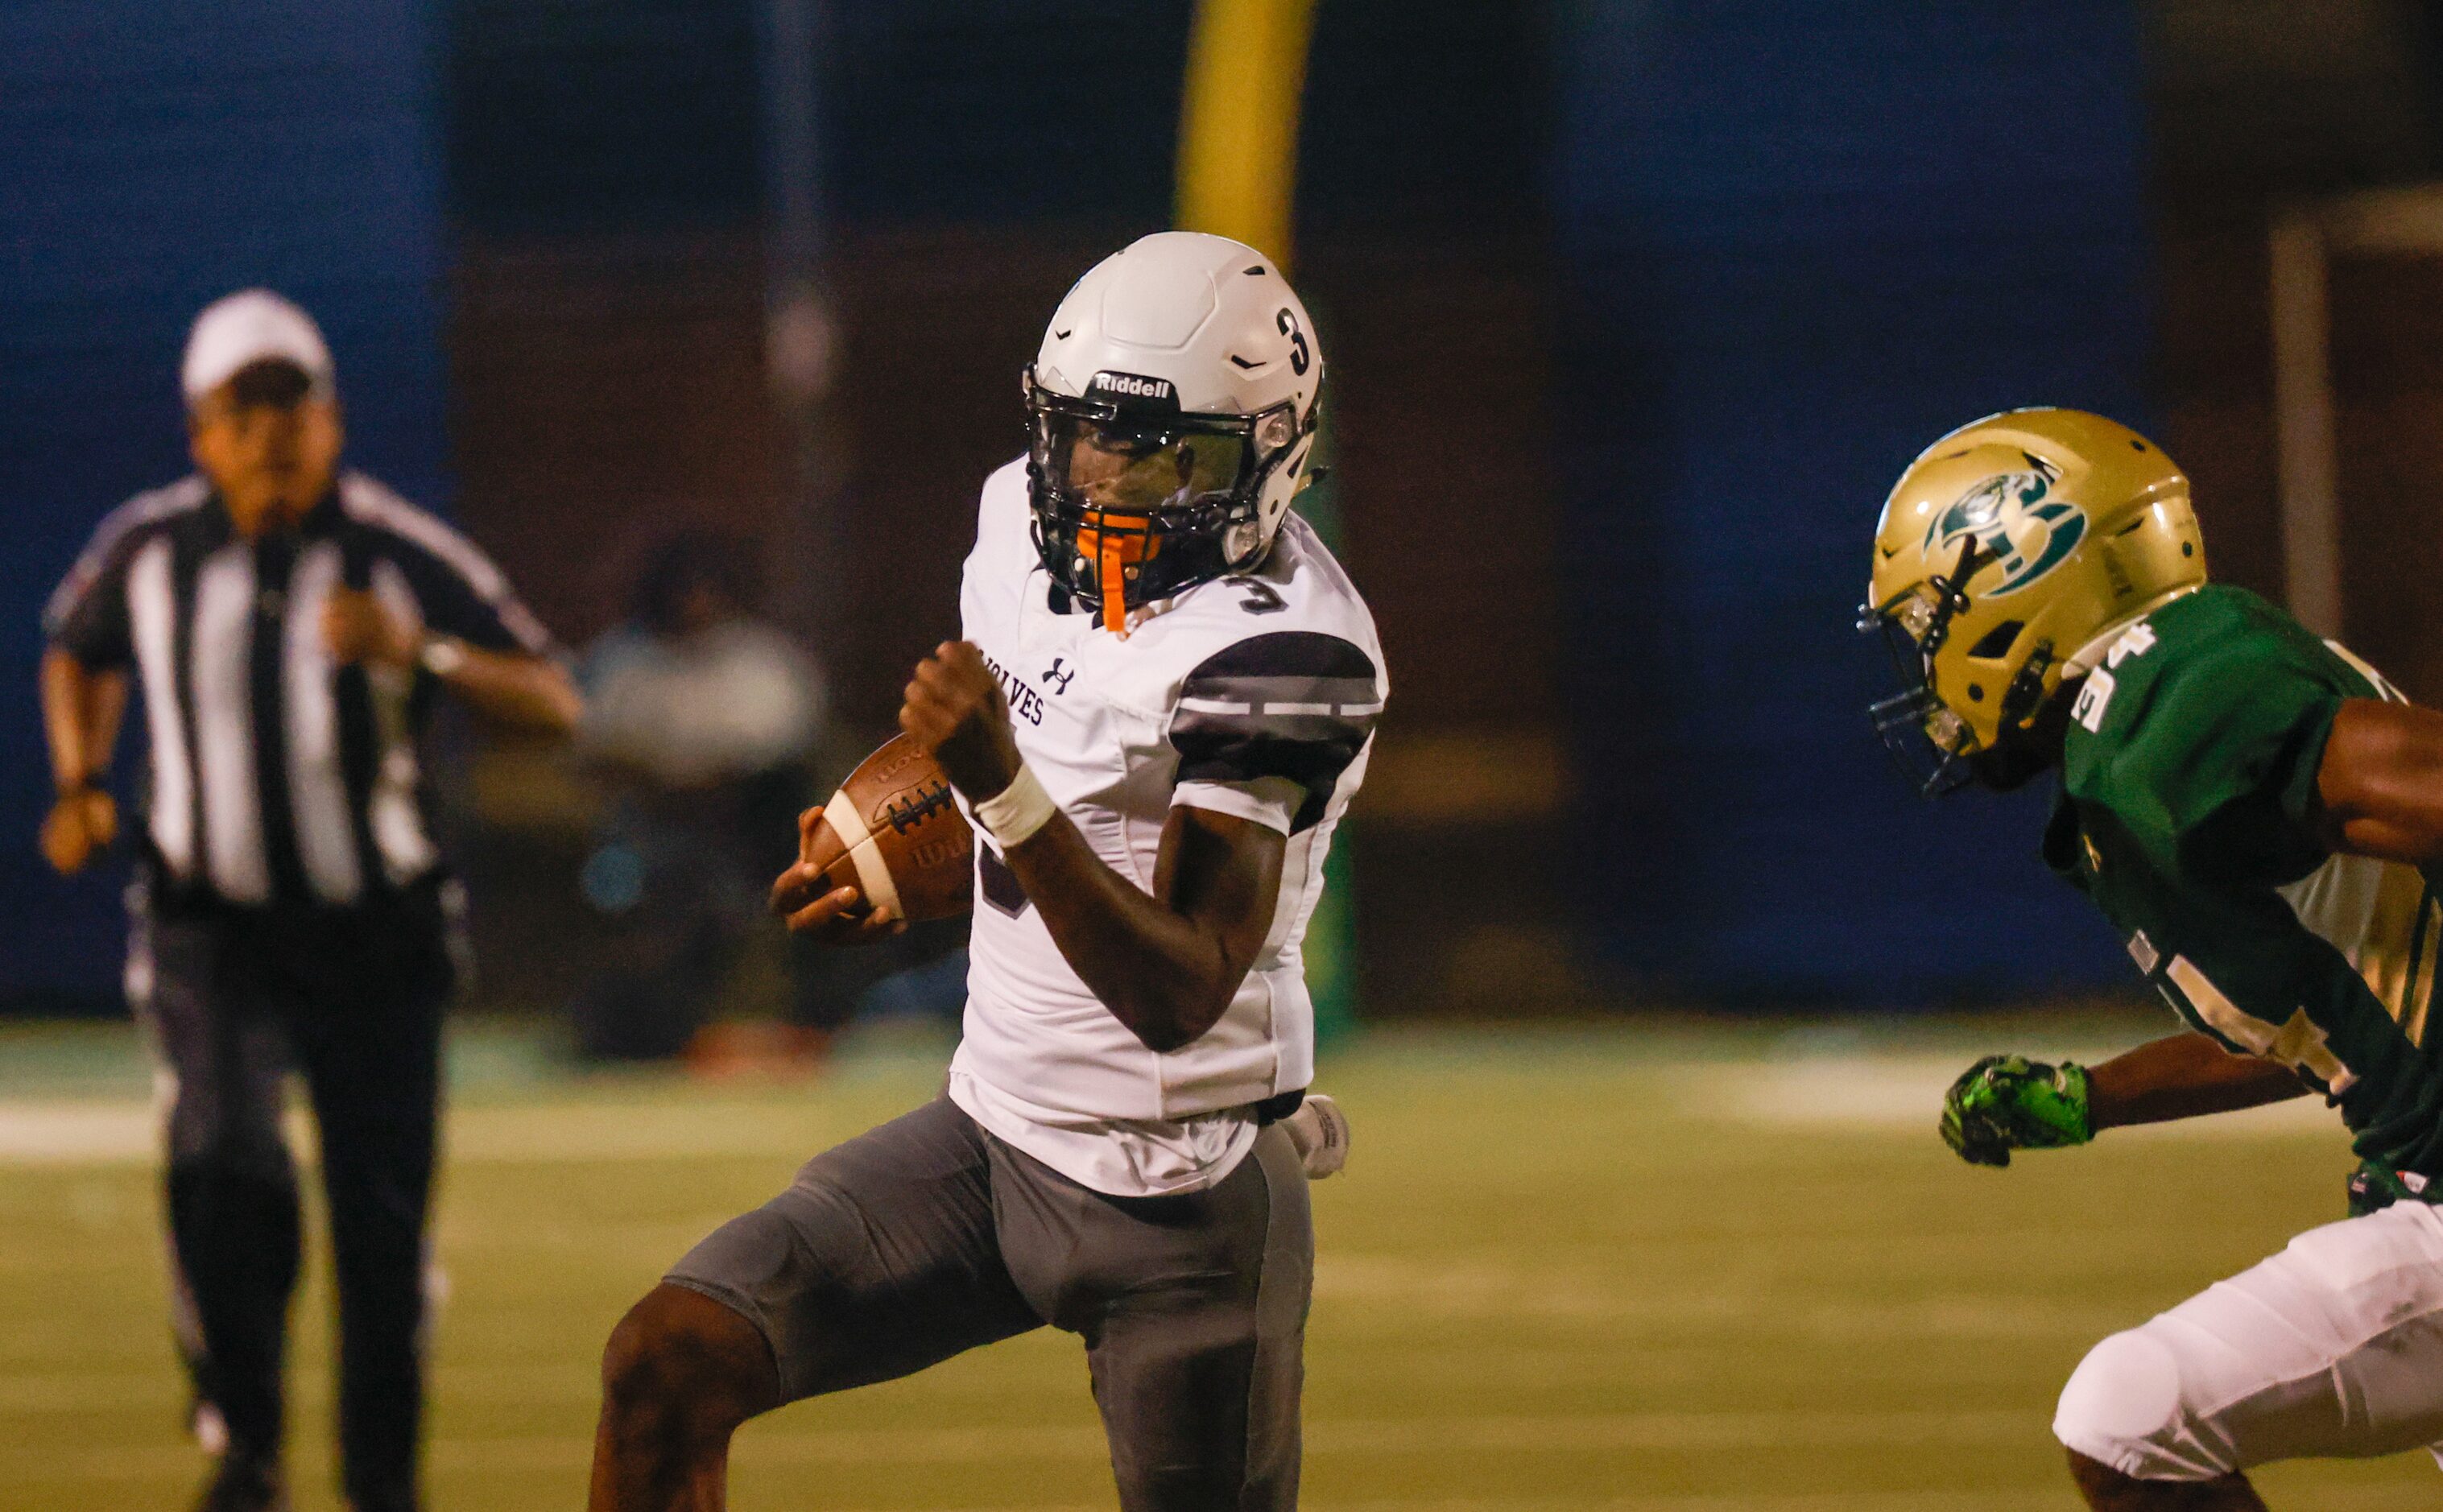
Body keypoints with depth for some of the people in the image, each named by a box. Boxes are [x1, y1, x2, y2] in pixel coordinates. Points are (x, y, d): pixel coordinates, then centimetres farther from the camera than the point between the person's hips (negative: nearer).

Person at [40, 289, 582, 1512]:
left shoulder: (404, 557, -10)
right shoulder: (147, 550, -2)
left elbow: (554, 703, -13)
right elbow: (79, 651, 20)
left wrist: (421, 653, -29)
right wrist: (79, 781, 4)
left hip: (376, 935, 0)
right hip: (212, 925, 0)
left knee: (383, 1214, 0)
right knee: (224, 1153, -23)